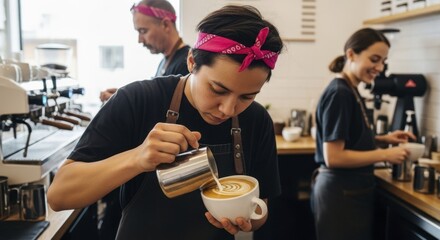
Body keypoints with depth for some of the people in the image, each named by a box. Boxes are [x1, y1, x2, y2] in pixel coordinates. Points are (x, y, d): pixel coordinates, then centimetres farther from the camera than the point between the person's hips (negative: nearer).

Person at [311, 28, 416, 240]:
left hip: (351, 190, 9)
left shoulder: (350, 91, 8)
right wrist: (384, 155, -17)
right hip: (341, 193, -9)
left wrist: (382, 139, 4)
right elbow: (333, 157, -24)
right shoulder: (339, 94, -20)